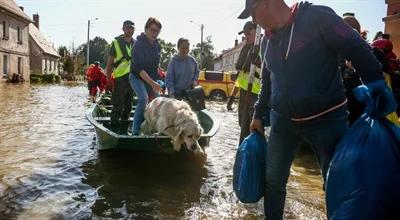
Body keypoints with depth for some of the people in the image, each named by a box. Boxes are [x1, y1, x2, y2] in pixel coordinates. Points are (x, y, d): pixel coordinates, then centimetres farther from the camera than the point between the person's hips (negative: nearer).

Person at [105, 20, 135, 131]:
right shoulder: (116, 42, -1)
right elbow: (109, 63, -2)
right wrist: (109, 80, -9)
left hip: (132, 78, 5)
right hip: (119, 79, -5)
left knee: (128, 106, 12)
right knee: (118, 106, -5)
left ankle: (124, 129, 24)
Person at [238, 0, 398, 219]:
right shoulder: (268, 41, 8)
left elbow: (358, 49, -13)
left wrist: (376, 84, -25)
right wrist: (258, 114, 20)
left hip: (326, 119, -5)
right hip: (282, 121, 6)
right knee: (273, 180, 12)